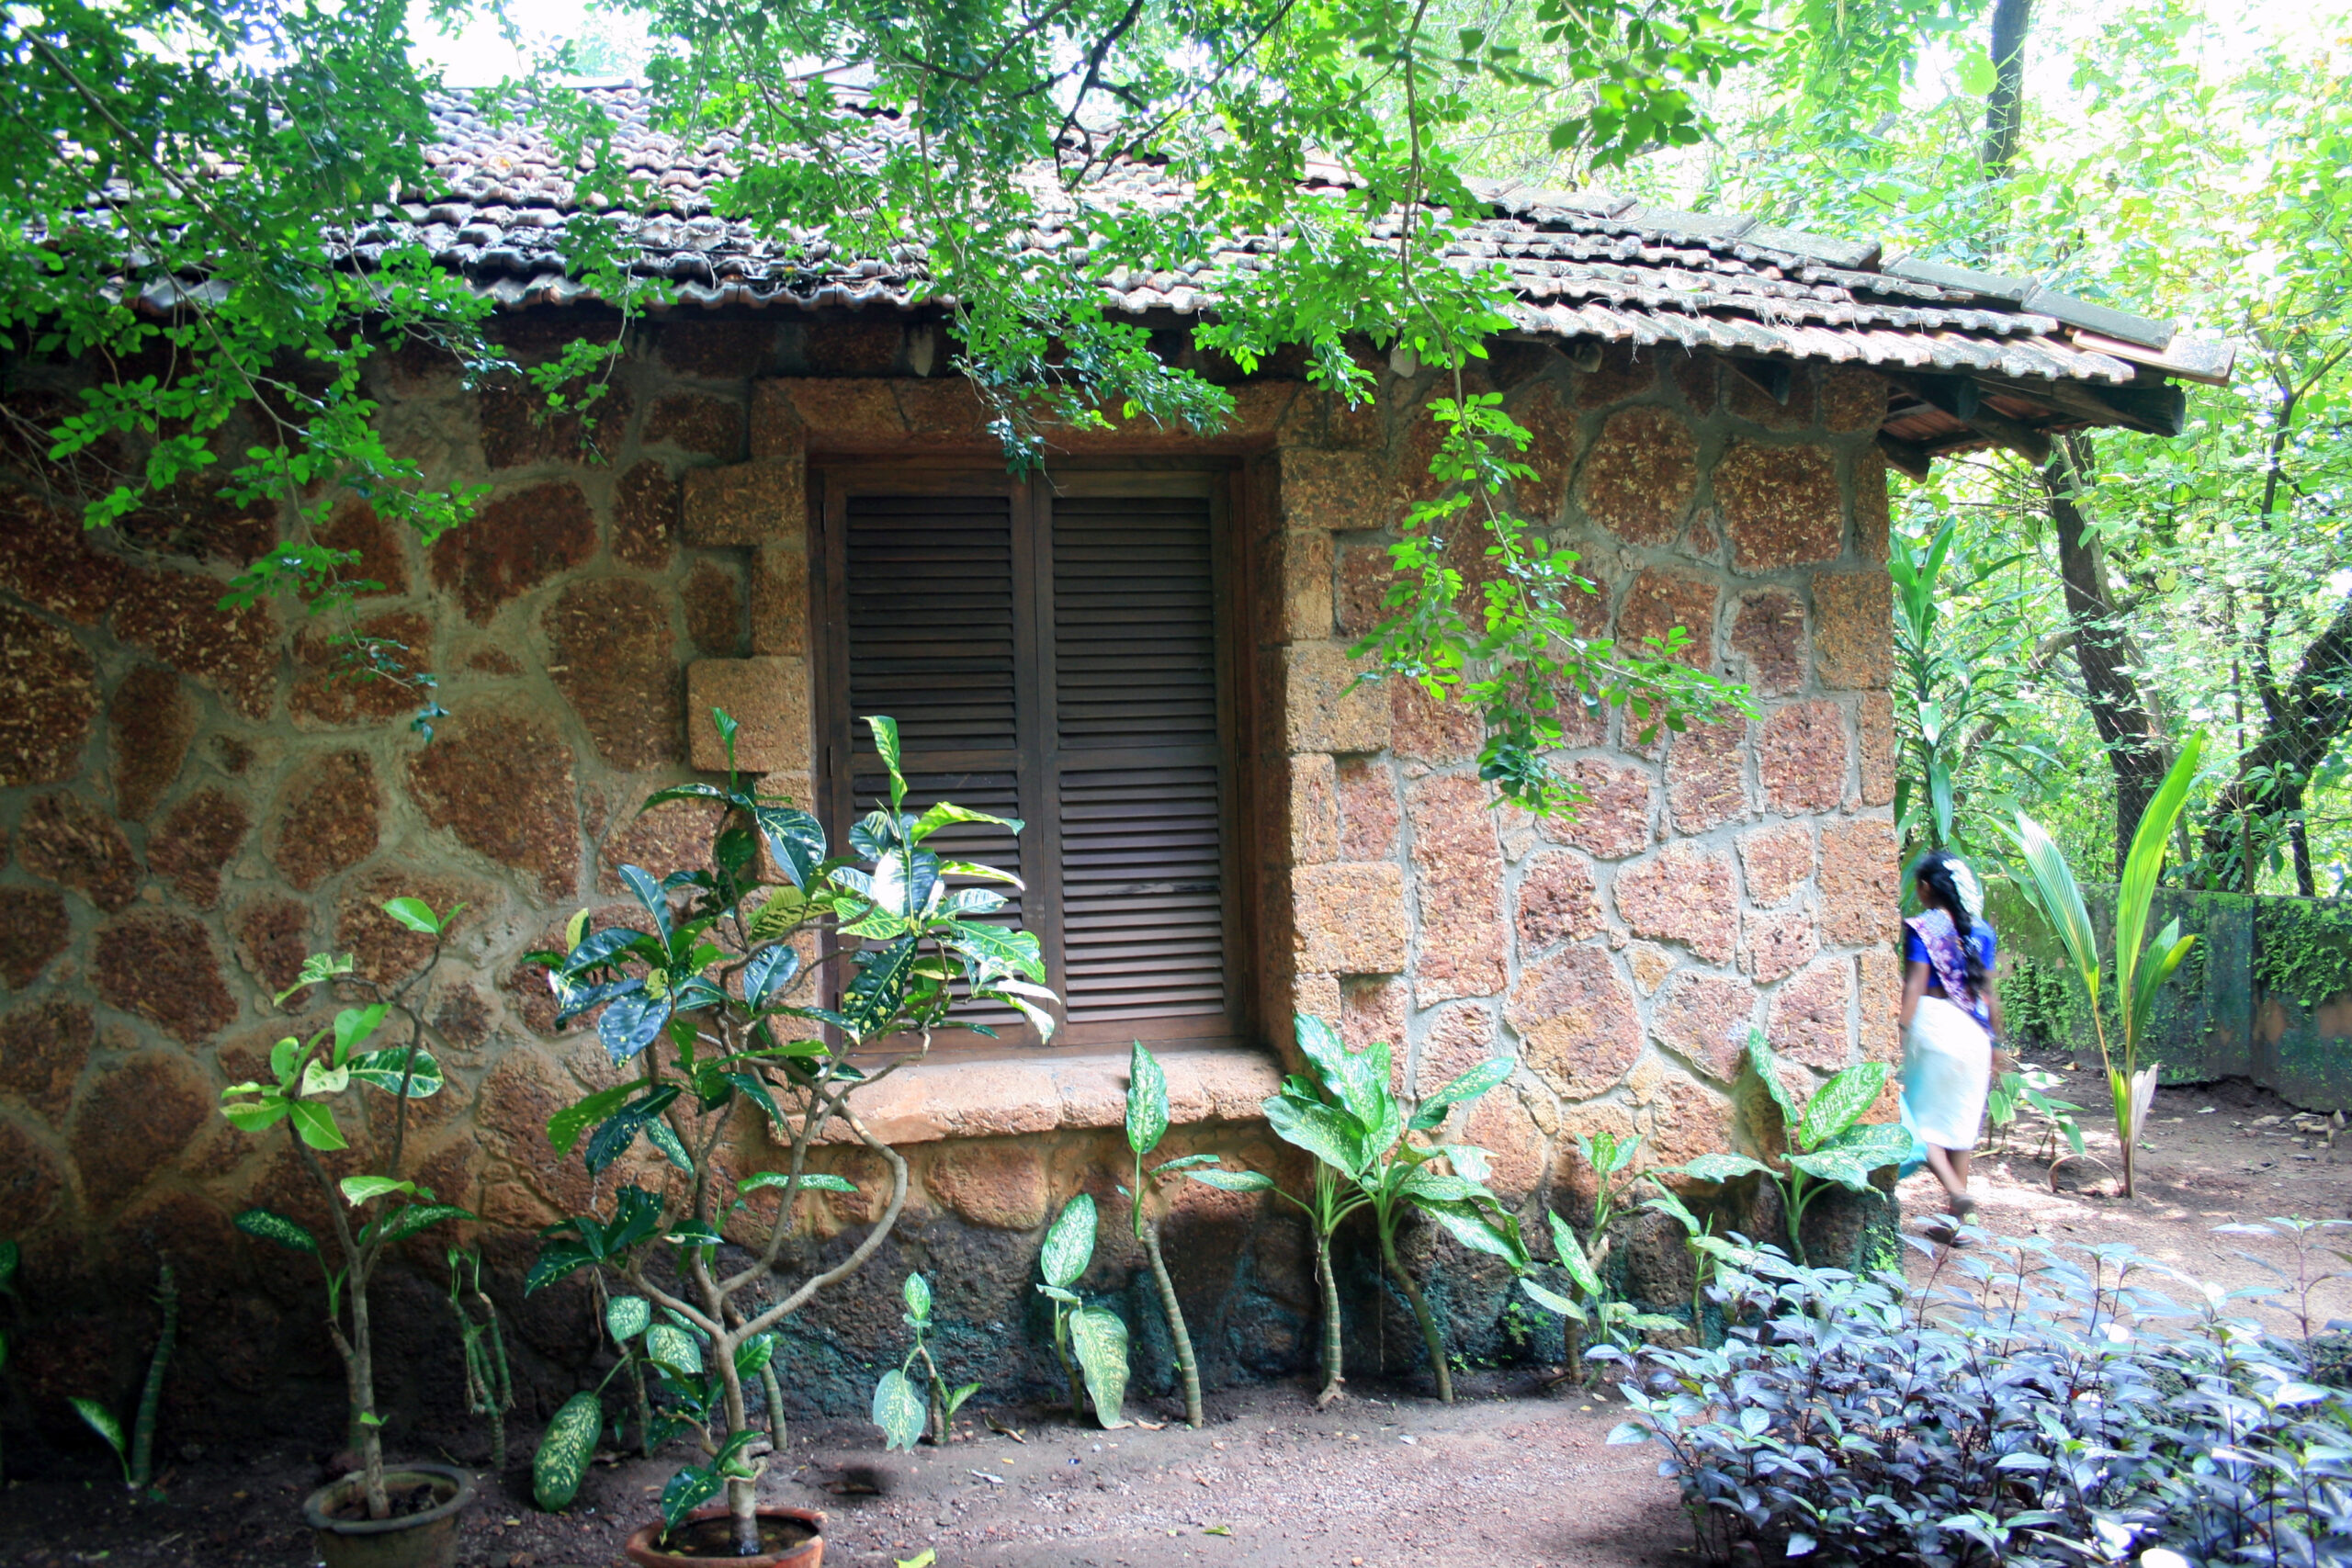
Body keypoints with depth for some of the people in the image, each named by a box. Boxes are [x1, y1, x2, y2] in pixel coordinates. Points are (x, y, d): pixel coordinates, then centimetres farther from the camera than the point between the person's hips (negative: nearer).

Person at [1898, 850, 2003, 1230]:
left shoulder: (1922, 927, -5)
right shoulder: (1980, 930, 10)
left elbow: (1914, 985, -12)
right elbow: (1988, 991, 11)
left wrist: (1900, 1029, -13)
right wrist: (1994, 1040, 18)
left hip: (1933, 1019, -5)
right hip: (1973, 1030, 5)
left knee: (1920, 1115, 2)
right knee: (1959, 1120, 11)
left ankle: (1955, 1191, -18)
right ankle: (1957, 1219, 14)